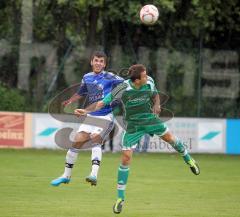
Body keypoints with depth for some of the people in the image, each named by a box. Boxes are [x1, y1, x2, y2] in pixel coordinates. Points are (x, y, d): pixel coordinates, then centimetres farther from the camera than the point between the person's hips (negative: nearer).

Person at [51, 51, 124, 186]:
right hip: (91, 116, 6)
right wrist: (69, 101, 11)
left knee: (95, 140, -27)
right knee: (77, 142, 2)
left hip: (106, 116, -6)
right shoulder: (87, 78, 10)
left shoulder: (109, 77, -6)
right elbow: (81, 93, 26)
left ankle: (94, 175, -38)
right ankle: (66, 176, 18)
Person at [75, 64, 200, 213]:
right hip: (133, 125, -4)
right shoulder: (124, 88, -26)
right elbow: (104, 102, -24)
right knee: (126, 157, -8)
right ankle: (120, 198, 2)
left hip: (150, 118, 4)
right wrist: (87, 111, -35)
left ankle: (188, 160, 48)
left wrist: (156, 104, -9)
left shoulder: (149, 82, -13)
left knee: (169, 137, 12)